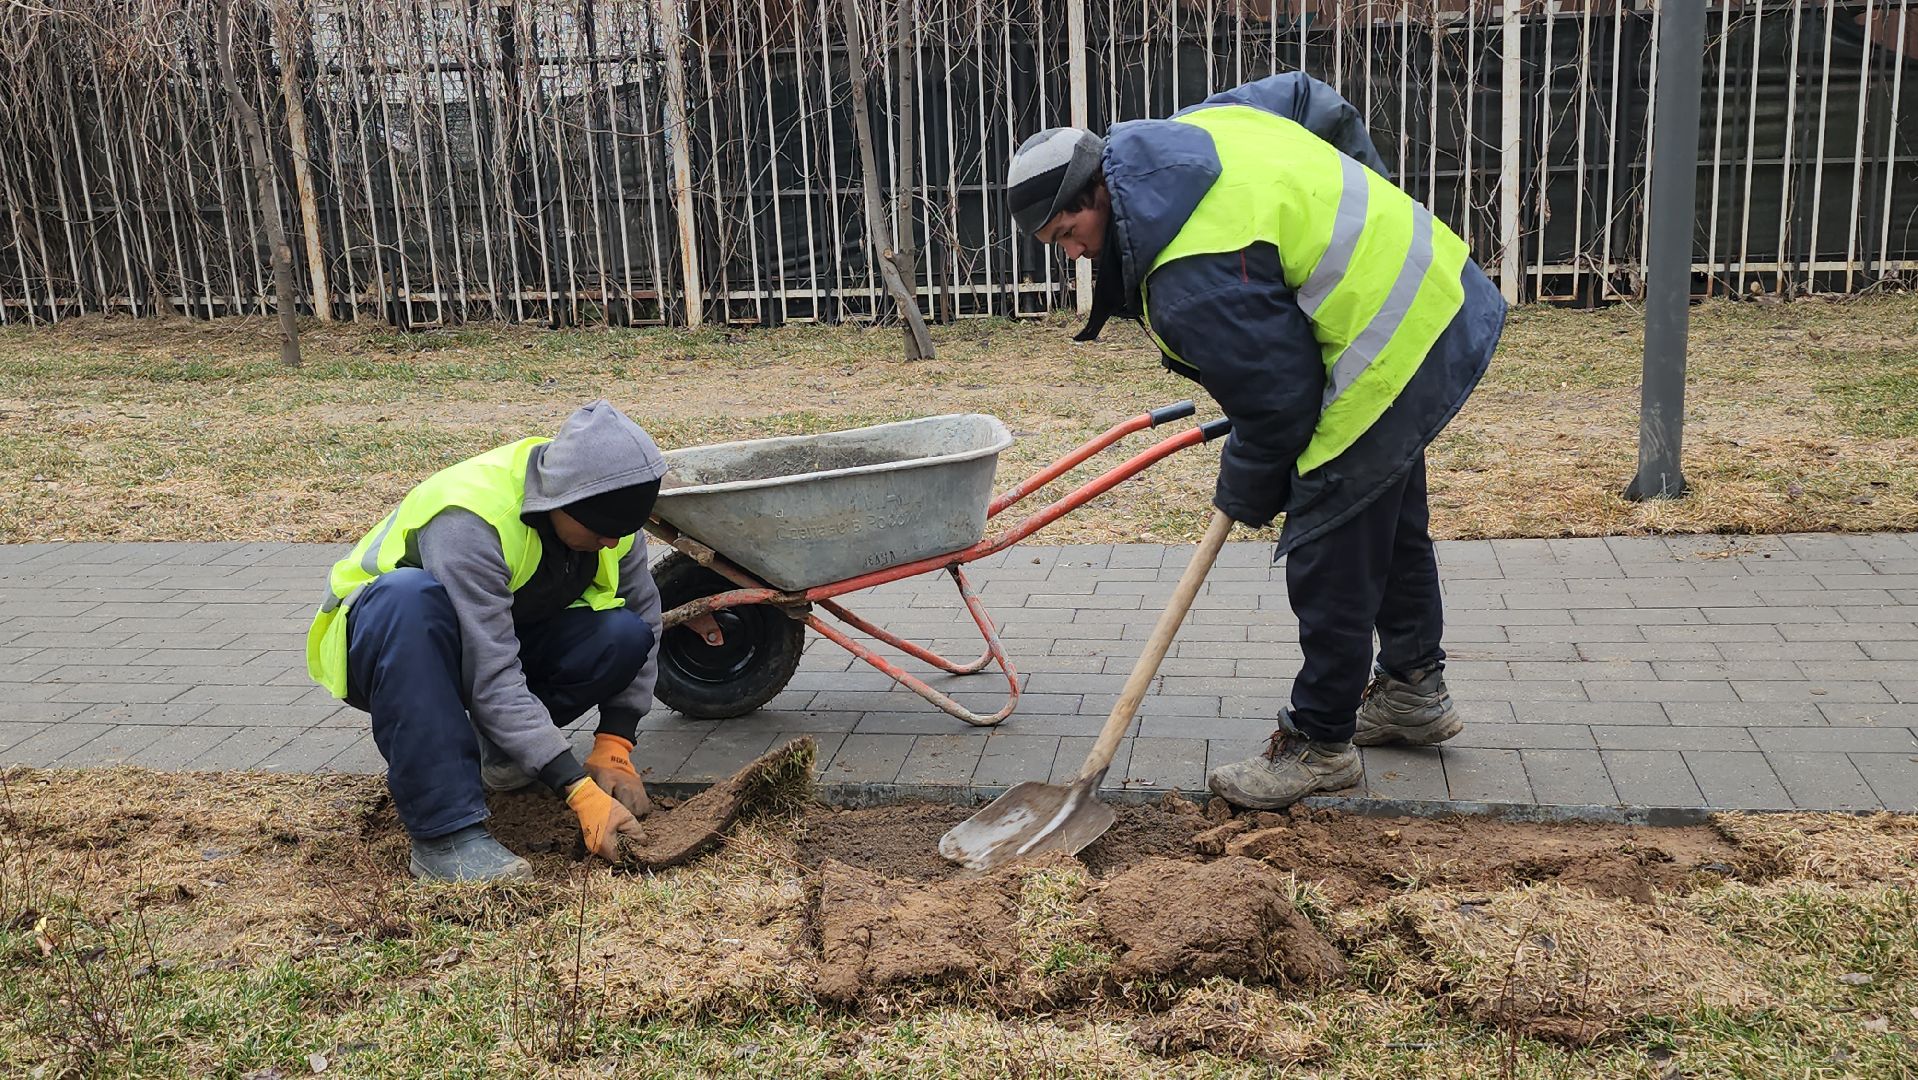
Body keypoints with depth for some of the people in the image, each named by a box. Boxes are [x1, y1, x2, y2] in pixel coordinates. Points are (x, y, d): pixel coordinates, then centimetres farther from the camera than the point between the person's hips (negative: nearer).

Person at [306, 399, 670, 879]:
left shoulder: (605, 510, -15)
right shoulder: (468, 519, -35)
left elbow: (643, 614, -5)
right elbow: (492, 678, -38)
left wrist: (614, 751, -13)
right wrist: (580, 790, -41)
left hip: (506, 634, 5)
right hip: (383, 641, -5)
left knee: (626, 633, -23)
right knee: (409, 595, -41)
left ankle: (500, 742, 4)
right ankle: (446, 833, -37)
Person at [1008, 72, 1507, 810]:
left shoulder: (1189, 277, -28)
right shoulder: (1192, 131, 1)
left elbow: (1278, 400, -22)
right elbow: (1308, 98, 17)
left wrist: (1247, 493, -3)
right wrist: (1361, 204, 25)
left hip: (1393, 352, -11)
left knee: (1327, 553, -4)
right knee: (1391, 520, 24)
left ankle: (1320, 744, 9)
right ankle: (1413, 690, 40)